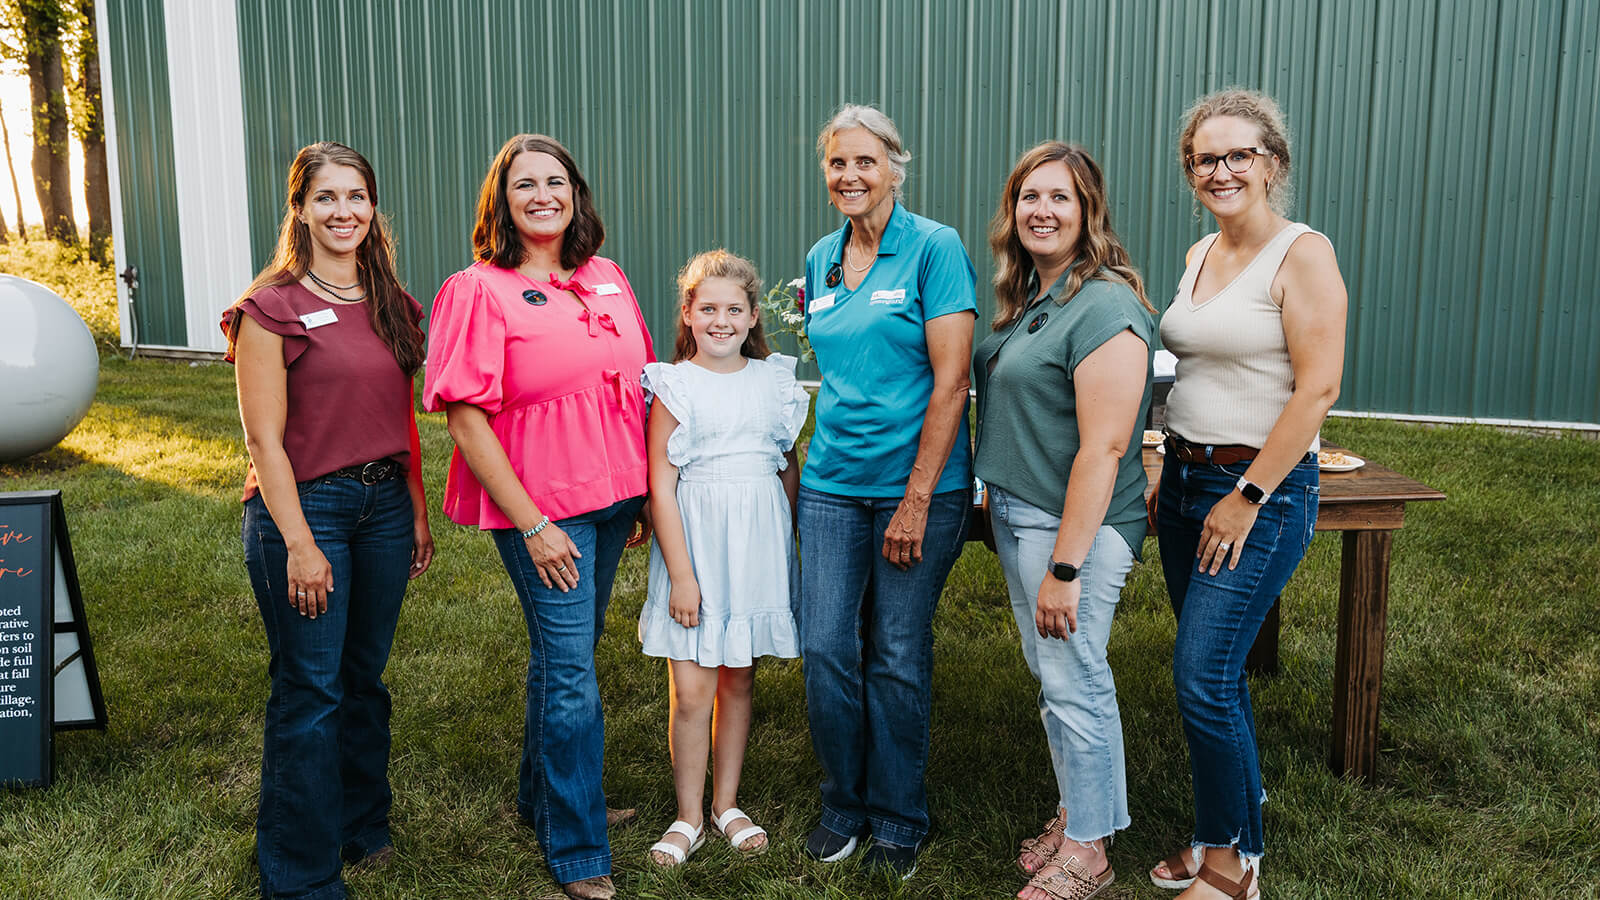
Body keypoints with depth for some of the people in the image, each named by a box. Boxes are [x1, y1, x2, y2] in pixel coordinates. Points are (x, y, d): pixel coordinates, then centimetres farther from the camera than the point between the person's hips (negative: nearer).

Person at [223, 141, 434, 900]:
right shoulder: (272, 309, -9)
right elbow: (264, 440, -12)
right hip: (303, 505, -6)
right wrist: (299, 543, -16)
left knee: (363, 677, 17)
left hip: (383, 503, 6)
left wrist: (417, 511, 14)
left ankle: (362, 826, 35)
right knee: (310, 691, 0)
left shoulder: (391, 305, 10)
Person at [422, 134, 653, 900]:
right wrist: (531, 525, -15)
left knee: (565, 652, 18)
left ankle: (540, 798, 38)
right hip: (540, 508, -6)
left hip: (612, 496, 6)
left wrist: (646, 492, 12)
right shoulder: (478, 291, -9)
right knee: (571, 669, -3)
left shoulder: (607, 279, 8)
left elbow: (636, 389, 14)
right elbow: (465, 419, -12)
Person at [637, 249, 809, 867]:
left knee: (738, 681, 13)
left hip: (759, 544, 3)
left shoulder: (774, 381, 6)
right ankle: (689, 817, 17)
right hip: (696, 541, -3)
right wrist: (680, 574, -11)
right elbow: (661, 487, -7)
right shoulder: (674, 385, -4)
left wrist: (788, 546, 11)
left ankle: (726, 803, 28)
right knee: (691, 691, -1)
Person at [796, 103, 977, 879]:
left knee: (898, 657, 4)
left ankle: (897, 820, 24)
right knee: (825, 649, 3)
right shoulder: (820, 261, 11)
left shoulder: (935, 248, -7)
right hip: (831, 481, 5)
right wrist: (806, 457, 11)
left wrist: (917, 499, -15)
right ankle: (844, 805, 24)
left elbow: (950, 380, -12)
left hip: (917, 482, -4)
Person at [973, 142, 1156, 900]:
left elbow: (1103, 448, -23)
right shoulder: (1028, 299, 10)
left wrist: (1065, 566, -23)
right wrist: (997, 500, 11)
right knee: (1047, 672, 18)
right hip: (1014, 514, 9)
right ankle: (1073, 811, 36)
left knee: (1074, 681, 2)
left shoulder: (1105, 307, -18)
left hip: (1073, 524, -9)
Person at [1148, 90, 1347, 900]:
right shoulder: (1200, 255, 12)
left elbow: (1318, 387, -17)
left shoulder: (1303, 254, -11)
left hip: (1263, 488, -7)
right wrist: (1169, 470, 14)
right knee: (1213, 673, 13)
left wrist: (1247, 496, -18)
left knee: (1202, 677, -8)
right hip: (1186, 477, 7)